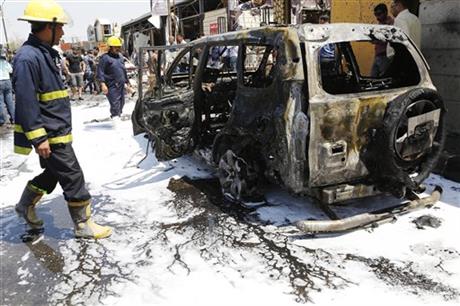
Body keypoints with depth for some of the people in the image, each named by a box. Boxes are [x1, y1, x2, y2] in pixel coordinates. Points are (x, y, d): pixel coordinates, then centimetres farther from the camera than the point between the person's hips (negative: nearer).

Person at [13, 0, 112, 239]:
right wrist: (38, 138, -23)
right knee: (73, 178, -3)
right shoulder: (28, 58, -19)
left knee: (53, 173, 22)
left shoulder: (44, 54, 13)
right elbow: (26, 102, -23)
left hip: (56, 132, 10)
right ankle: (83, 226, 9)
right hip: (49, 136, -10)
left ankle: (26, 205, 40)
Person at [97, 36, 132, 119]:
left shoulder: (120, 56, 17)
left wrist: (127, 82, 26)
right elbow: (100, 71, -12)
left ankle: (119, 115, 28)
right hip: (112, 86, -7)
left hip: (121, 85, 7)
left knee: (121, 103, 13)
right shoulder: (105, 57, -6)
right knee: (115, 104, -12)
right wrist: (103, 84, -22)